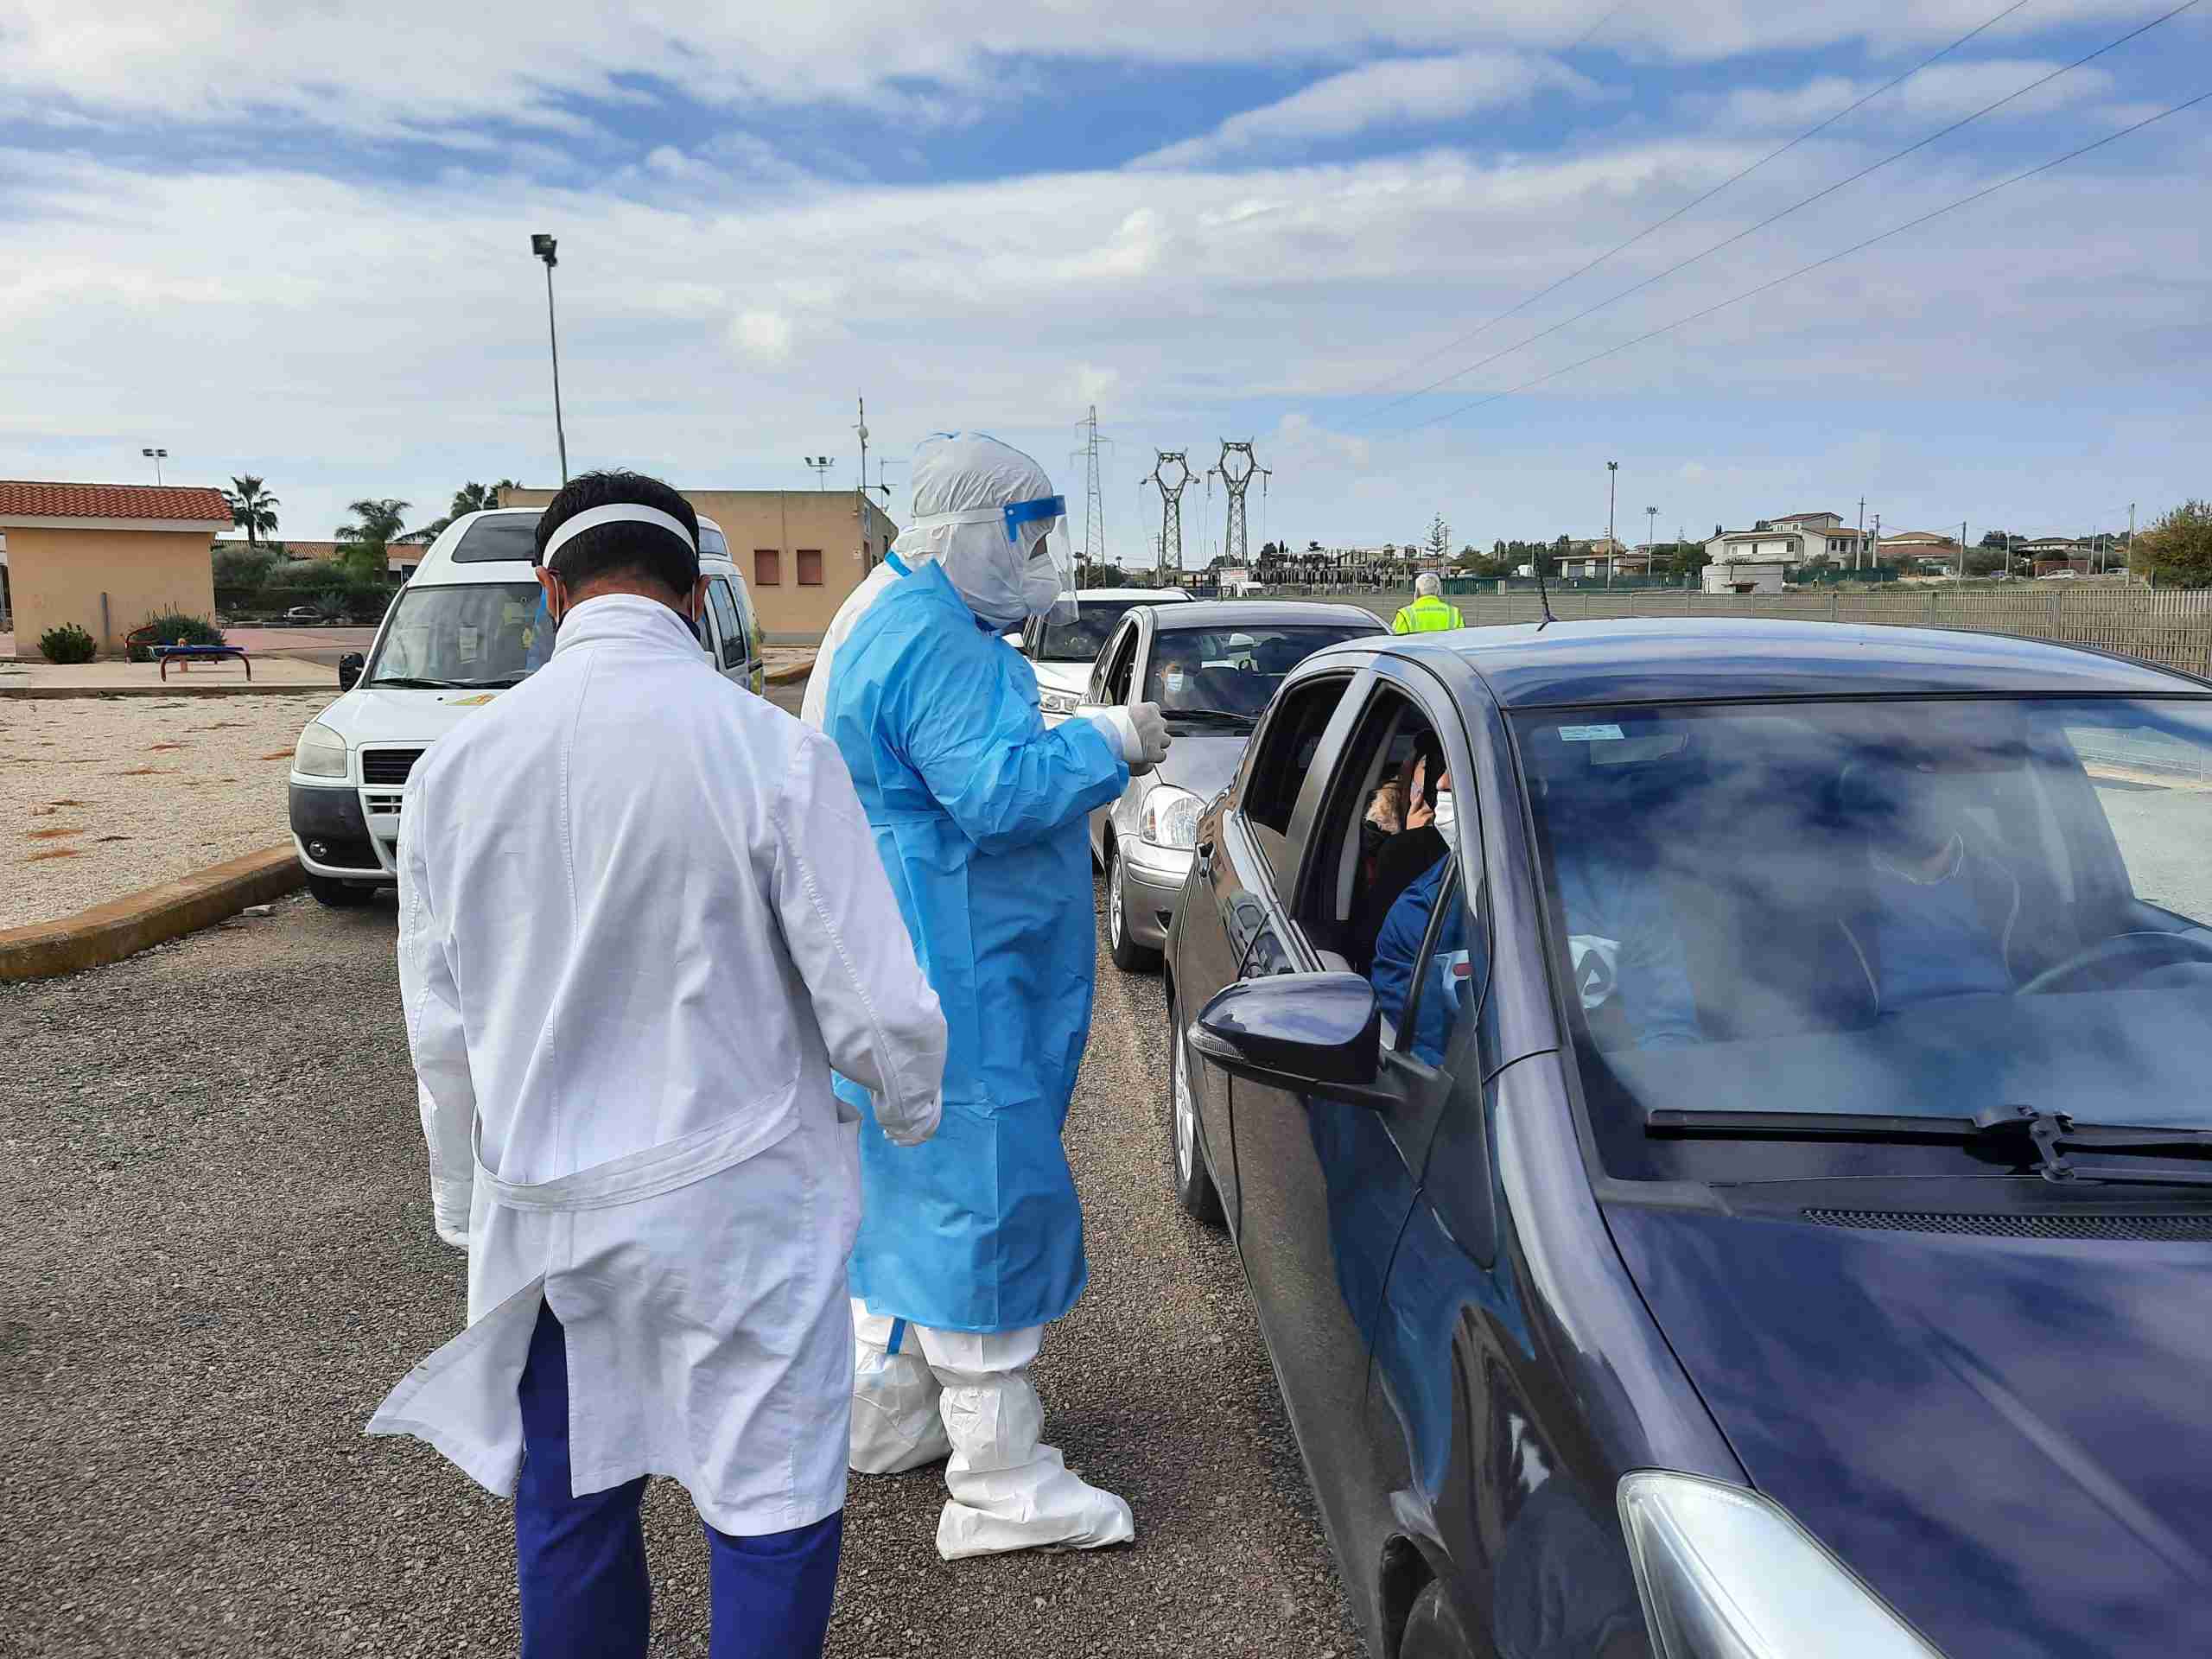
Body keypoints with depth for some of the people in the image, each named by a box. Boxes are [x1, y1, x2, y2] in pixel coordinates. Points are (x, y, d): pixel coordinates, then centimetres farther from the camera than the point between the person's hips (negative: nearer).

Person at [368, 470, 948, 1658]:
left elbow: (440, 1031, 5)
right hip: (735, 1204, -4)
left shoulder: (455, 766, -4)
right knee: (770, 1508, 12)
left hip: (543, 1215, 5)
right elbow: (876, 1003, -14)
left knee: (567, 1505, 21)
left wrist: (469, 1204, 19)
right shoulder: (772, 751, -17)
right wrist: (909, 1105, 8)